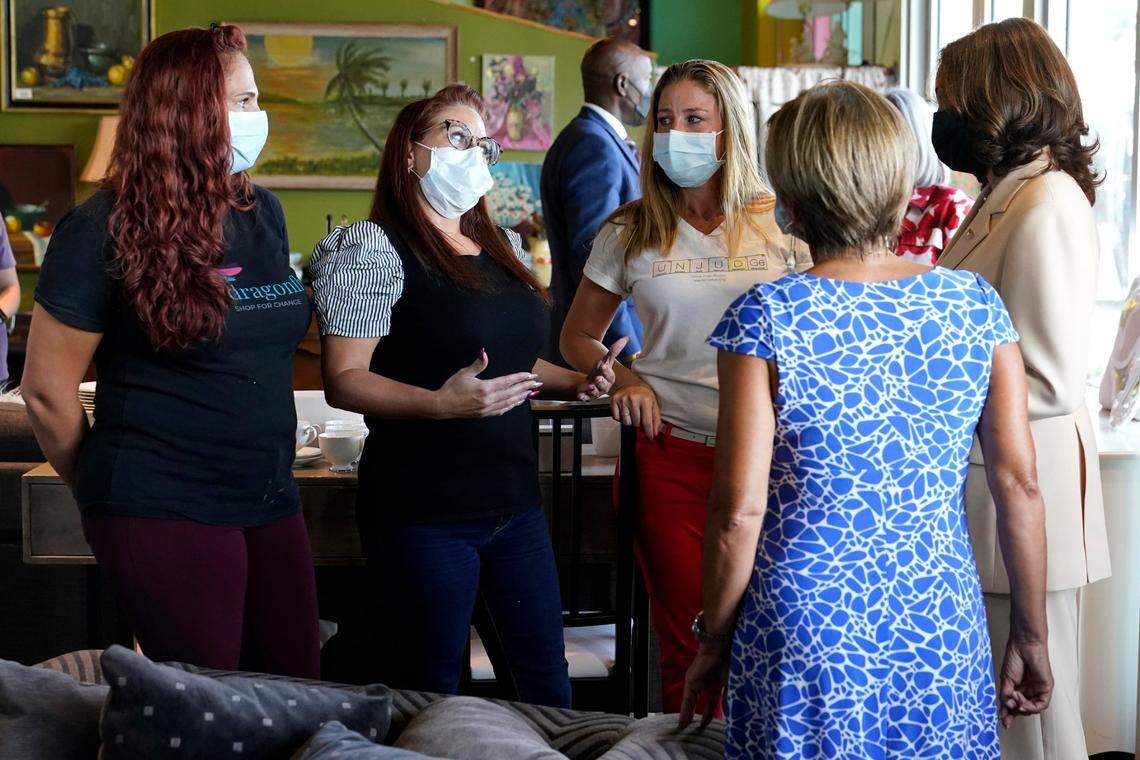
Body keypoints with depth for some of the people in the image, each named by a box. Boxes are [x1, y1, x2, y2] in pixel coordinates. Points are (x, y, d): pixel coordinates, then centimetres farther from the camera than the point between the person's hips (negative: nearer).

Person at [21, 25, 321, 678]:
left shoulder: (265, 216, 9)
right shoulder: (107, 231, -10)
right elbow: (47, 389, -6)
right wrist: (111, 490, 5)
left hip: (271, 502, 7)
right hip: (166, 517, -7)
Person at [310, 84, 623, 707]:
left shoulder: (503, 246, 14)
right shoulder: (375, 247, -9)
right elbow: (343, 380, -16)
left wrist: (574, 382, 8)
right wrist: (442, 404, -30)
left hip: (514, 503, 7)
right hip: (423, 511, -7)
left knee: (546, 680, 13)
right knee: (431, 698, 2)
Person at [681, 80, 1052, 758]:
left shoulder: (767, 318, -12)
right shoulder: (976, 305, -2)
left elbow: (740, 509, -13)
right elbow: (1019, 485, 0)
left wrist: (713, 643, 0)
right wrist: (1031, 635, 10)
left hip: (806, 629, -3)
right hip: (945, 626, 3)